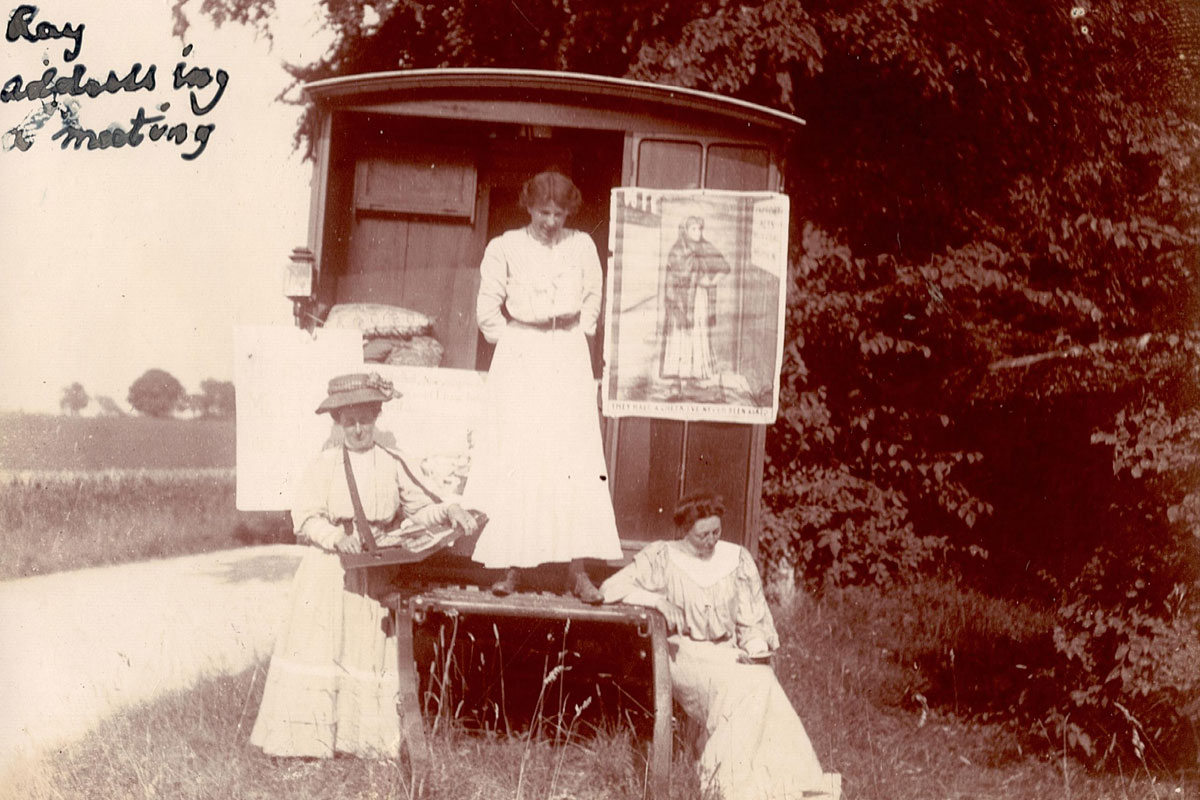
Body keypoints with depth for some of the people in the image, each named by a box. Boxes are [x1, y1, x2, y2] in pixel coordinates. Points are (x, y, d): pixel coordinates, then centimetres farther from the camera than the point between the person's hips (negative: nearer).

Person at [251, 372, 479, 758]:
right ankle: (306, 739, -2)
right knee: (319, 645, -5)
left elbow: (420, 509, 12)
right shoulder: (324, 465, 1)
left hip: (375, 575, 2)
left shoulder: (391, 465, 7)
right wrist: (336, 537, -19)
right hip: (329, 571, -2)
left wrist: (448, 511, -7)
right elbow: (305, 519, -3)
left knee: (370, 650, 2)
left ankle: (364, 739, 7)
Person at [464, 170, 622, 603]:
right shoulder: (504, 248, 1)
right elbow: (487, 308, 5)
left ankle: (577, 569, -4)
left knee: (576, 460, -5)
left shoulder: (581, 246, 6)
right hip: (519, 358, -1)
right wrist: (513, 342, -1)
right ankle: (512, 566, 1)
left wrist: (577, 334, 7)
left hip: (569, 359, 2)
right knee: (514, 459, -4)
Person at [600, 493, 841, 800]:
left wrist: (756, 648, -6)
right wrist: (657, 600, -18)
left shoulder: (737, 559, 12)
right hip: (686, 656, -3)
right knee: (738, 684, -33)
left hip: (730, 655, 3)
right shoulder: (662, 557, 2)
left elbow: (753, 620, 14)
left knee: (760, 680, -30)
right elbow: (611, 587, -6)